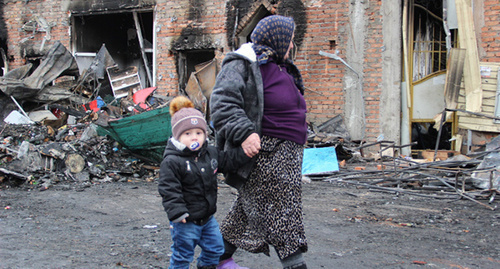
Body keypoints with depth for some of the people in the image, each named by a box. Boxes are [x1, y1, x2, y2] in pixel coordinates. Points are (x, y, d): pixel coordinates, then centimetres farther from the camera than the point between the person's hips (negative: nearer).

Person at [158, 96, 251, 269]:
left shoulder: (211, 153, 2)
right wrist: (177, 212, -27)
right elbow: (168, 190, -21)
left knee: (215, 248, 19)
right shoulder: (171, 162, -19)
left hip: (208, 217, 7)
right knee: (182, 255, 5)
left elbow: (228, 161, 14)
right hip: (186, 221, -7)